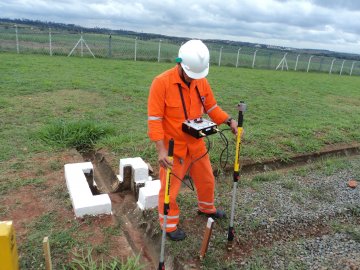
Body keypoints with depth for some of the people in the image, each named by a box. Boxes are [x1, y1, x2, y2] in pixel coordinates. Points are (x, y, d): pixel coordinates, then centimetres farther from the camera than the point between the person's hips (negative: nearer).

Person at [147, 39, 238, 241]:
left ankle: (207, 208, 50)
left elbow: (212, 108, 8)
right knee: (170, 188, 6)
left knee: (207, 180, 22)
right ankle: (169, 224, 30)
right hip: (173, 148, -5)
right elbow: (154, 119, -19)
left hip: (196, 145, 6)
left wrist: (229, 120, -10)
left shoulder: (202, 82, -3)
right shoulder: (162, 82, -20)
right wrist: (161, 150, -25)